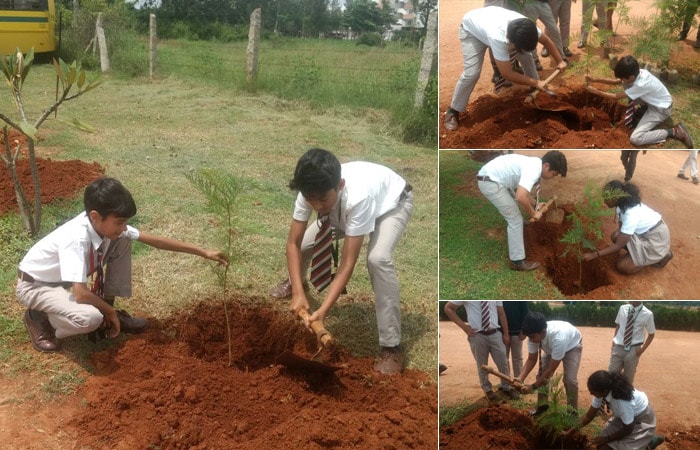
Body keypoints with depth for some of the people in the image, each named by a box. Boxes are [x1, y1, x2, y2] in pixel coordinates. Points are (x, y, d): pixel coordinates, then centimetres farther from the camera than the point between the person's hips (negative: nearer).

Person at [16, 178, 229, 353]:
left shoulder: (108, 224, -16)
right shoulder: (76, 239, -37)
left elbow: (154, 240, -9)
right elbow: (81, 294, -42)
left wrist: (203, 252, -10)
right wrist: (108, 311, -22)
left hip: (64, 280, 8)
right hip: (35, 284, -8)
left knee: (123, 243, -8)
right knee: (90, 318, -35)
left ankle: (108, 313, 5)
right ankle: (39, 318, -4)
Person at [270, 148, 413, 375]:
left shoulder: (358, 197, -46)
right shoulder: (312, 191, -31)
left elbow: (347, 264, -42)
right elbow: (293, 243, -21)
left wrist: (323, 311, -48)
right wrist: (298, 292, -31)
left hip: (393, 202, -6)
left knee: (378, 259, -32)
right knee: (305, 242, 0)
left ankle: (391, 346, -21)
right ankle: (294, 282, 40)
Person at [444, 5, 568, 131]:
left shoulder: (525, 28, -31)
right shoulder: (498, 38, -48)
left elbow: (546, 41, -6)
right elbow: (507, 74, -38)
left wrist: (559, 61, -1)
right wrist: (535, 83, -28)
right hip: (471, 28, -6)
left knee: (526, 59, 1)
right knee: (472, 73, -19)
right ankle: (453, 112, -4)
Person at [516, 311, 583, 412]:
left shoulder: (558, 338, -47)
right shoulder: (534, 335, -31)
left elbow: (551, 369, -37)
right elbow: (531, 359, -16)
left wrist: (533, 387, -35)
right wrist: (520, 378, -32)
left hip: (572, 346, -5)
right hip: (551, 348, 5)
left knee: (570, 379, -17)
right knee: (541, 375, -4)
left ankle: (572, 411, 3)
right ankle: (542, 405, 16)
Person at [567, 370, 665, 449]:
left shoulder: (623, 402, -42)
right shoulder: (602, 391, -21)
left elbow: (628, 430, -23)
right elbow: (588, 416, -7)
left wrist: (606, 439, -14)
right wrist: (569, 432, -12)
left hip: (642, 420, -7)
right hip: (623, 416, 7)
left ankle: (650, 441, 4)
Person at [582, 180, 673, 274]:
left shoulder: (631, 214, -32)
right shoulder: (624, 204, -6)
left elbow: (618, 245, -29)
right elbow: (622, 230, 7)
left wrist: (595, 254, -28)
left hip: (657, 240, -9)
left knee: (621, 267, -10)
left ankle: (661, 256, 3)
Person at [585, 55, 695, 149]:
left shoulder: (641, 85, -35)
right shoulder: (638, 72, -14)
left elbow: (616, 97, -25)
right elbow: (616, 81, 0)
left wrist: (595, 91, -16)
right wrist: (595, 80, -8)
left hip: (661, 109, -8)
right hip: (653, 101, 8)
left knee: (635, 139, -19)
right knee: (625, 85, -2)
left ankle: (674, 132, -12)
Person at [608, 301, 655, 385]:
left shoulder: (647, 314, -8)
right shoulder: (622, 308, 2)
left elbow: (651, 334, 2)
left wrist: (642, 349, -5)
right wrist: (614, 339, 3)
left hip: (633, 349, -2)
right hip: (618, 347, 3)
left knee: (628, 378, 10)